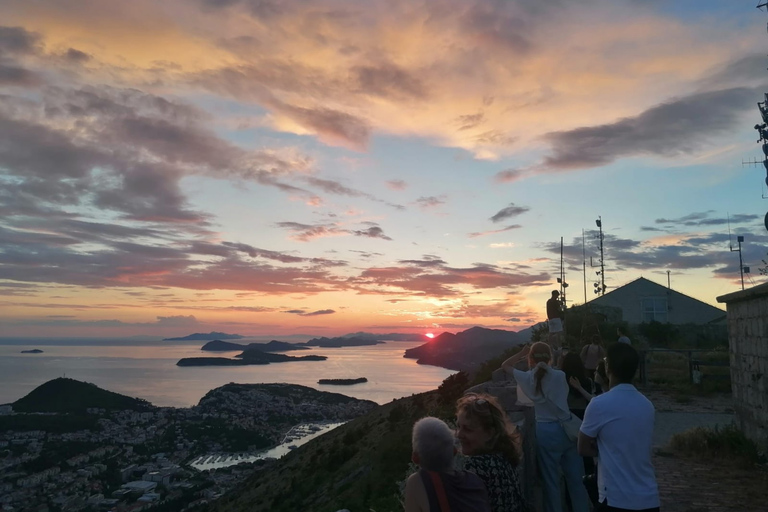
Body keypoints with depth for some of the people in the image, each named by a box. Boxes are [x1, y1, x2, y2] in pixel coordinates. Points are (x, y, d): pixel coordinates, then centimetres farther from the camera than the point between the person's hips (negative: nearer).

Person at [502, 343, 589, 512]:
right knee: (575, 478, 14)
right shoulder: (560, 376, -3)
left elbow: (505, 365, 9)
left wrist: (522, 353, 14)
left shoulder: (528, 378, -5)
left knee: (551, 480, 8)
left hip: (546, 431, -2)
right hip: (567, 429, 2)